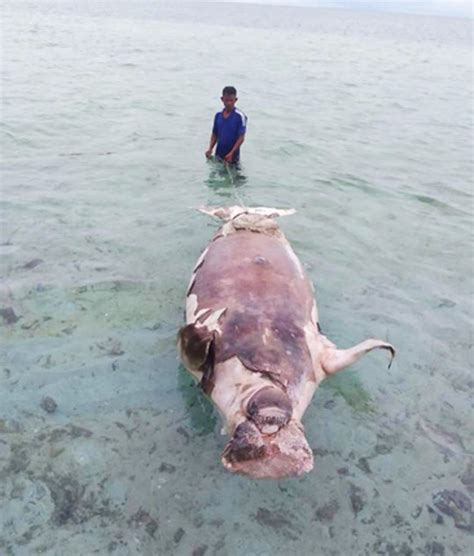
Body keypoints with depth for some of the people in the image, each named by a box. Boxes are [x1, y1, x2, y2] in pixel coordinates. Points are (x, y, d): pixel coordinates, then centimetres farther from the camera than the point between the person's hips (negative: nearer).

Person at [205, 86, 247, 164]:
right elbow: (215, 134, 11)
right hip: (219, 155, 5)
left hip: (232, 157, -5)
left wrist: (231, 153, -21)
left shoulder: (240, 116, -12)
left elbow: (241, 138, -13)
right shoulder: (218, 115, 4)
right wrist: (210, 149, -4)